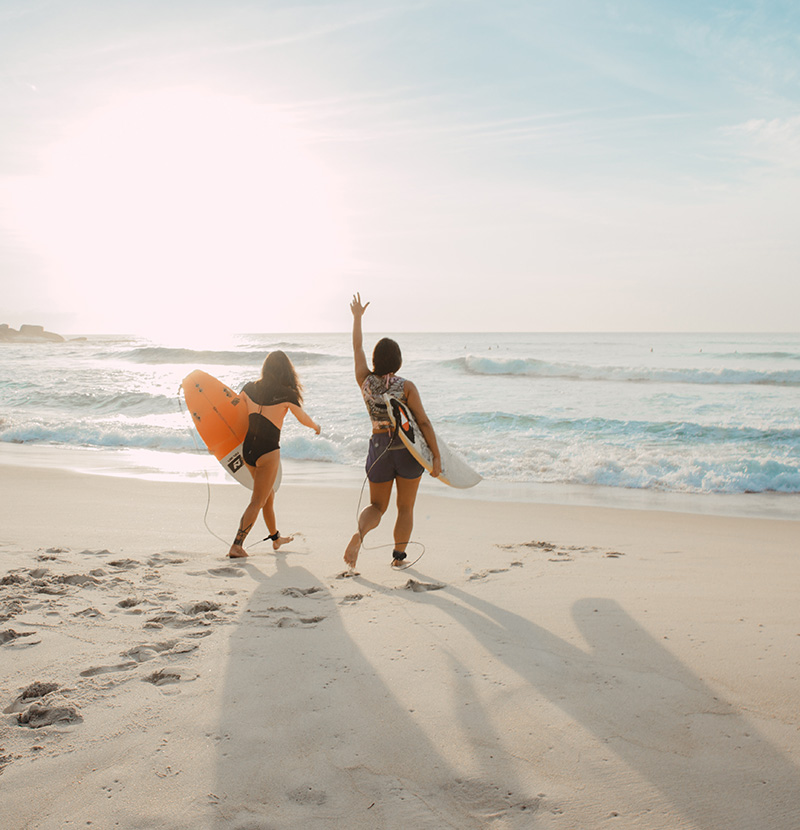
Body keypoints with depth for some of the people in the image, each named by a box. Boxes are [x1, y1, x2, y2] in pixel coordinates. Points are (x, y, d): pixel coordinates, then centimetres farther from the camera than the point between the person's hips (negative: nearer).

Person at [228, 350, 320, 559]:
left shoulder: (250, 388, 1)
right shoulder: (287, 394, -10)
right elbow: (305, 420, 4)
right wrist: (316, 426, 26)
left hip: (247, 448, 6)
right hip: (268, 451, -6)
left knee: (268, 495, 23)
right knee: (257, 501, 2)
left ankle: (275, 538, 39)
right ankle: (236, 546, -5)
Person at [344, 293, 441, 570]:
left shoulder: (365, 381, -2)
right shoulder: (406, 386, -11)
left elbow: (357, 347, 13)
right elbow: (423, 422, -14)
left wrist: (357, 317, 25)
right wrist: (436, 456, -10)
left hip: (379, 448, 2)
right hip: (408, 449, -2)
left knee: (377, 506, 14)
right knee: (405, 507, 15)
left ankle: (360, 532, -16)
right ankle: (398, 555, 17)